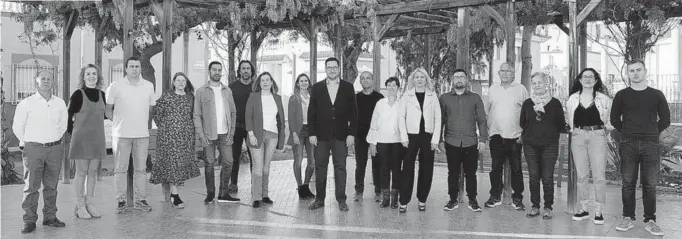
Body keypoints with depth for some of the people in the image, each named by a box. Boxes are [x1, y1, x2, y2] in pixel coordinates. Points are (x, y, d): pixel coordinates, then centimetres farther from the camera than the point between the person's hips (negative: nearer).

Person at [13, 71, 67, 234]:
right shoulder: (26, 103, -2)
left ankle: (50, 217, 16)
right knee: (31, 186, -3)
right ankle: (29, 220, 4)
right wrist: (27, 144, 8)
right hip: (33, 149, -3)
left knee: (51, 185, 8)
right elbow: (17, 127, 5)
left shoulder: (60, 103, 7)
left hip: (54, 148, 3)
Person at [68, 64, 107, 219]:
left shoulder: (101, 94, 7)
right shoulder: (78, 94, -7)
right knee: (81, 172, 1)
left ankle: (90, 203, 19)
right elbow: (68, 115, -3)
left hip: (97, 138, 5)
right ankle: (80, 206, 10)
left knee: (93, 171, 9)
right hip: (81, 138, -5)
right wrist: (71, 131, 0)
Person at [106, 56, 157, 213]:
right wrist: (118, 122, 2)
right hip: (121, 134, -2)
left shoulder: (149, 86, 9)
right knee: (121, 169, 1)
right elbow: (107, 109, 5)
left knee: (141, 168, 6)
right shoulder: (116, 86, 0)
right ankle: (120, 200, 10)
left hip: (142, 134, 3)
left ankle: (140, 199, 15)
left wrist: (144, 122, 11)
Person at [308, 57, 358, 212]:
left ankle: (341, 200, 10)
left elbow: (353, 112, 4)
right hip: (321, 135, 1)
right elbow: (311, 112, 5)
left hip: (341, 135, -1)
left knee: (340, 168, 2)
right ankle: (319, 199, 12)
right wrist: (311, 133, -2)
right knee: (320, 167, 4)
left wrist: (351, 134, -4)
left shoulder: (348, 87, 5)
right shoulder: (317, 88, 7)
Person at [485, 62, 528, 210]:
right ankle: (495, 197, 16)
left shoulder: (521, 89, 3)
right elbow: (487, 112, 14)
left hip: (515, 136, -2)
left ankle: (517, 198, 11)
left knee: (516, 169, 2)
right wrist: (486, 130, 7)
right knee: (495, 168, 6)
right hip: (496, 135, 2)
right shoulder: (492, 90, 11)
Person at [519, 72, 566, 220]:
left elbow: (561, 125, 5)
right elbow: (522, 123, 14)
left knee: (547, 177, -3)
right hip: (530, 145, 2)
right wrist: (529, 133, 6)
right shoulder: (527, 103, 9)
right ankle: (535, 206, 13)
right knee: (533, 177, 3)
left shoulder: (555, 103, 3)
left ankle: (548, 208, 8)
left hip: (550, 145, -2)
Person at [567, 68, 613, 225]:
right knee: (581, 175, 6)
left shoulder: (603, 98, 4)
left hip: (597, 136, -2)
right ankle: (584, 209, 15)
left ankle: (599, 211, 2)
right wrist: (571, 128, 3)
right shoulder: (572, 98, 9)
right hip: (578, 137, 2)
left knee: (599, 175, -5)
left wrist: (608, 125, -7)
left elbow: (610, 119, 8)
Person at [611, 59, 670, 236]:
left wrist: (652, 133, 6)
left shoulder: (656, 95, 8)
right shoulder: (622, 95, 7)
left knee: (650, 184, 1)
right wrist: (626, 132, 5)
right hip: (628, 144, 0)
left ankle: (650, 221, 9)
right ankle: (628, 218, 10)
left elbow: (665, 119, 11)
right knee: (628, 183, 2)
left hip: (651, 144, 0)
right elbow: (614, 119, 12)